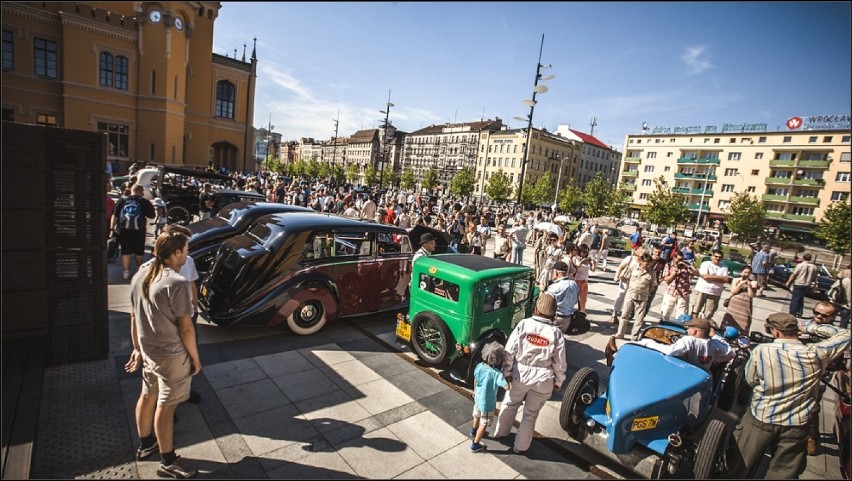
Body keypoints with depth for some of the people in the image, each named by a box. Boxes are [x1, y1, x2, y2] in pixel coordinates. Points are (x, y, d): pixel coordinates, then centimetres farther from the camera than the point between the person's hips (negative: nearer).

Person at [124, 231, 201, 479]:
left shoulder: (140, 276, -1)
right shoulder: (176, 283, -26)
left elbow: (134, 317, 9)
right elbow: (186, 329, -21)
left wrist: (137, 348, 20)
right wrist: (195, 357, -9)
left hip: (148, 351, 8)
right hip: (171, 355, -8)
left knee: (148, 396, 24)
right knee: (166, 406, 6)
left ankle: (145, 445, 46)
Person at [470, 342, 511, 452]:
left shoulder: (479, 366, -15)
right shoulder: (497, 374, -34)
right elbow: (507, 387, -39)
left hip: (478, 398, 6)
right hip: (488, 403, -6)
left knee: (477, 416, 33)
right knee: (483, 424, 16)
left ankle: (474, 431, 59)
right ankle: (475, 445, 29)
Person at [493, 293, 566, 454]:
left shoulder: (524, 324, -14)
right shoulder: (556, 333, -12)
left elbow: (510, 350, -11)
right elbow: (559, 362, -5)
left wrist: (506, 371, 0)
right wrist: (558, 382, 10)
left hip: (520, 374, 1)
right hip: (542, 379, 0)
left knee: (510, 403, 26)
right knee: (531, 413, 19)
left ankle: (500, 432, 44)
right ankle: (520, 446, 33)